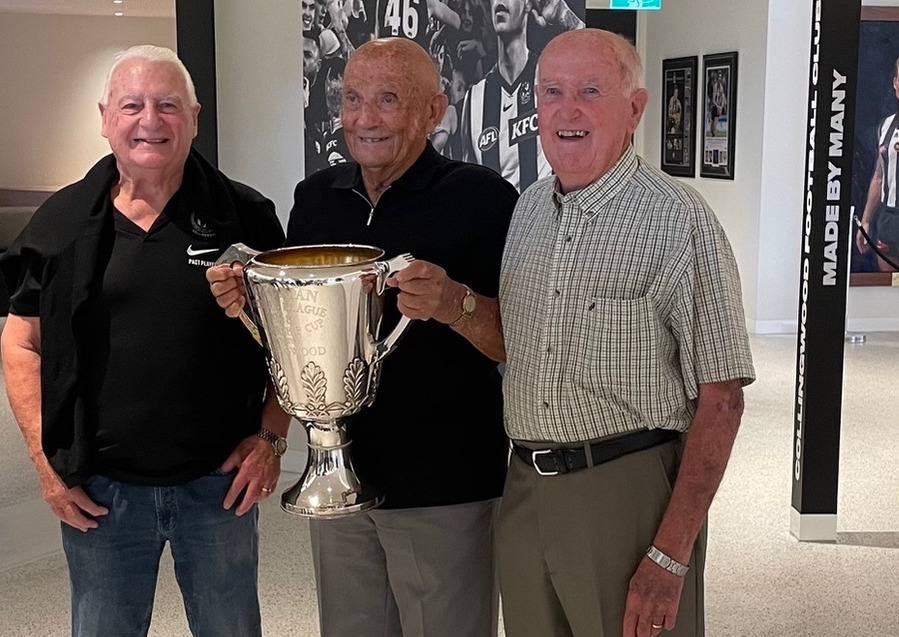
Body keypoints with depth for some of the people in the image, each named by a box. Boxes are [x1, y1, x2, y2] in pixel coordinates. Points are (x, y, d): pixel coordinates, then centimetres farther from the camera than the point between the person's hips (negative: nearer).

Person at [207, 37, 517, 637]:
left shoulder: (481, 198, -12)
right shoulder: (316, 197, 6)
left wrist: (455, 305, -32)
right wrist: (247, 300, -5)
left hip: (446, 490, -5)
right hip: (338, 476, 6)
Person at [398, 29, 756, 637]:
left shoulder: (678, 219, -12)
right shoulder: (529, 206, 8)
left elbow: (720, 399, -14)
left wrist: (671, 557, -17)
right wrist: (453, 305, -4)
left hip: (629, 490, -6)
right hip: (525, 488, 6)